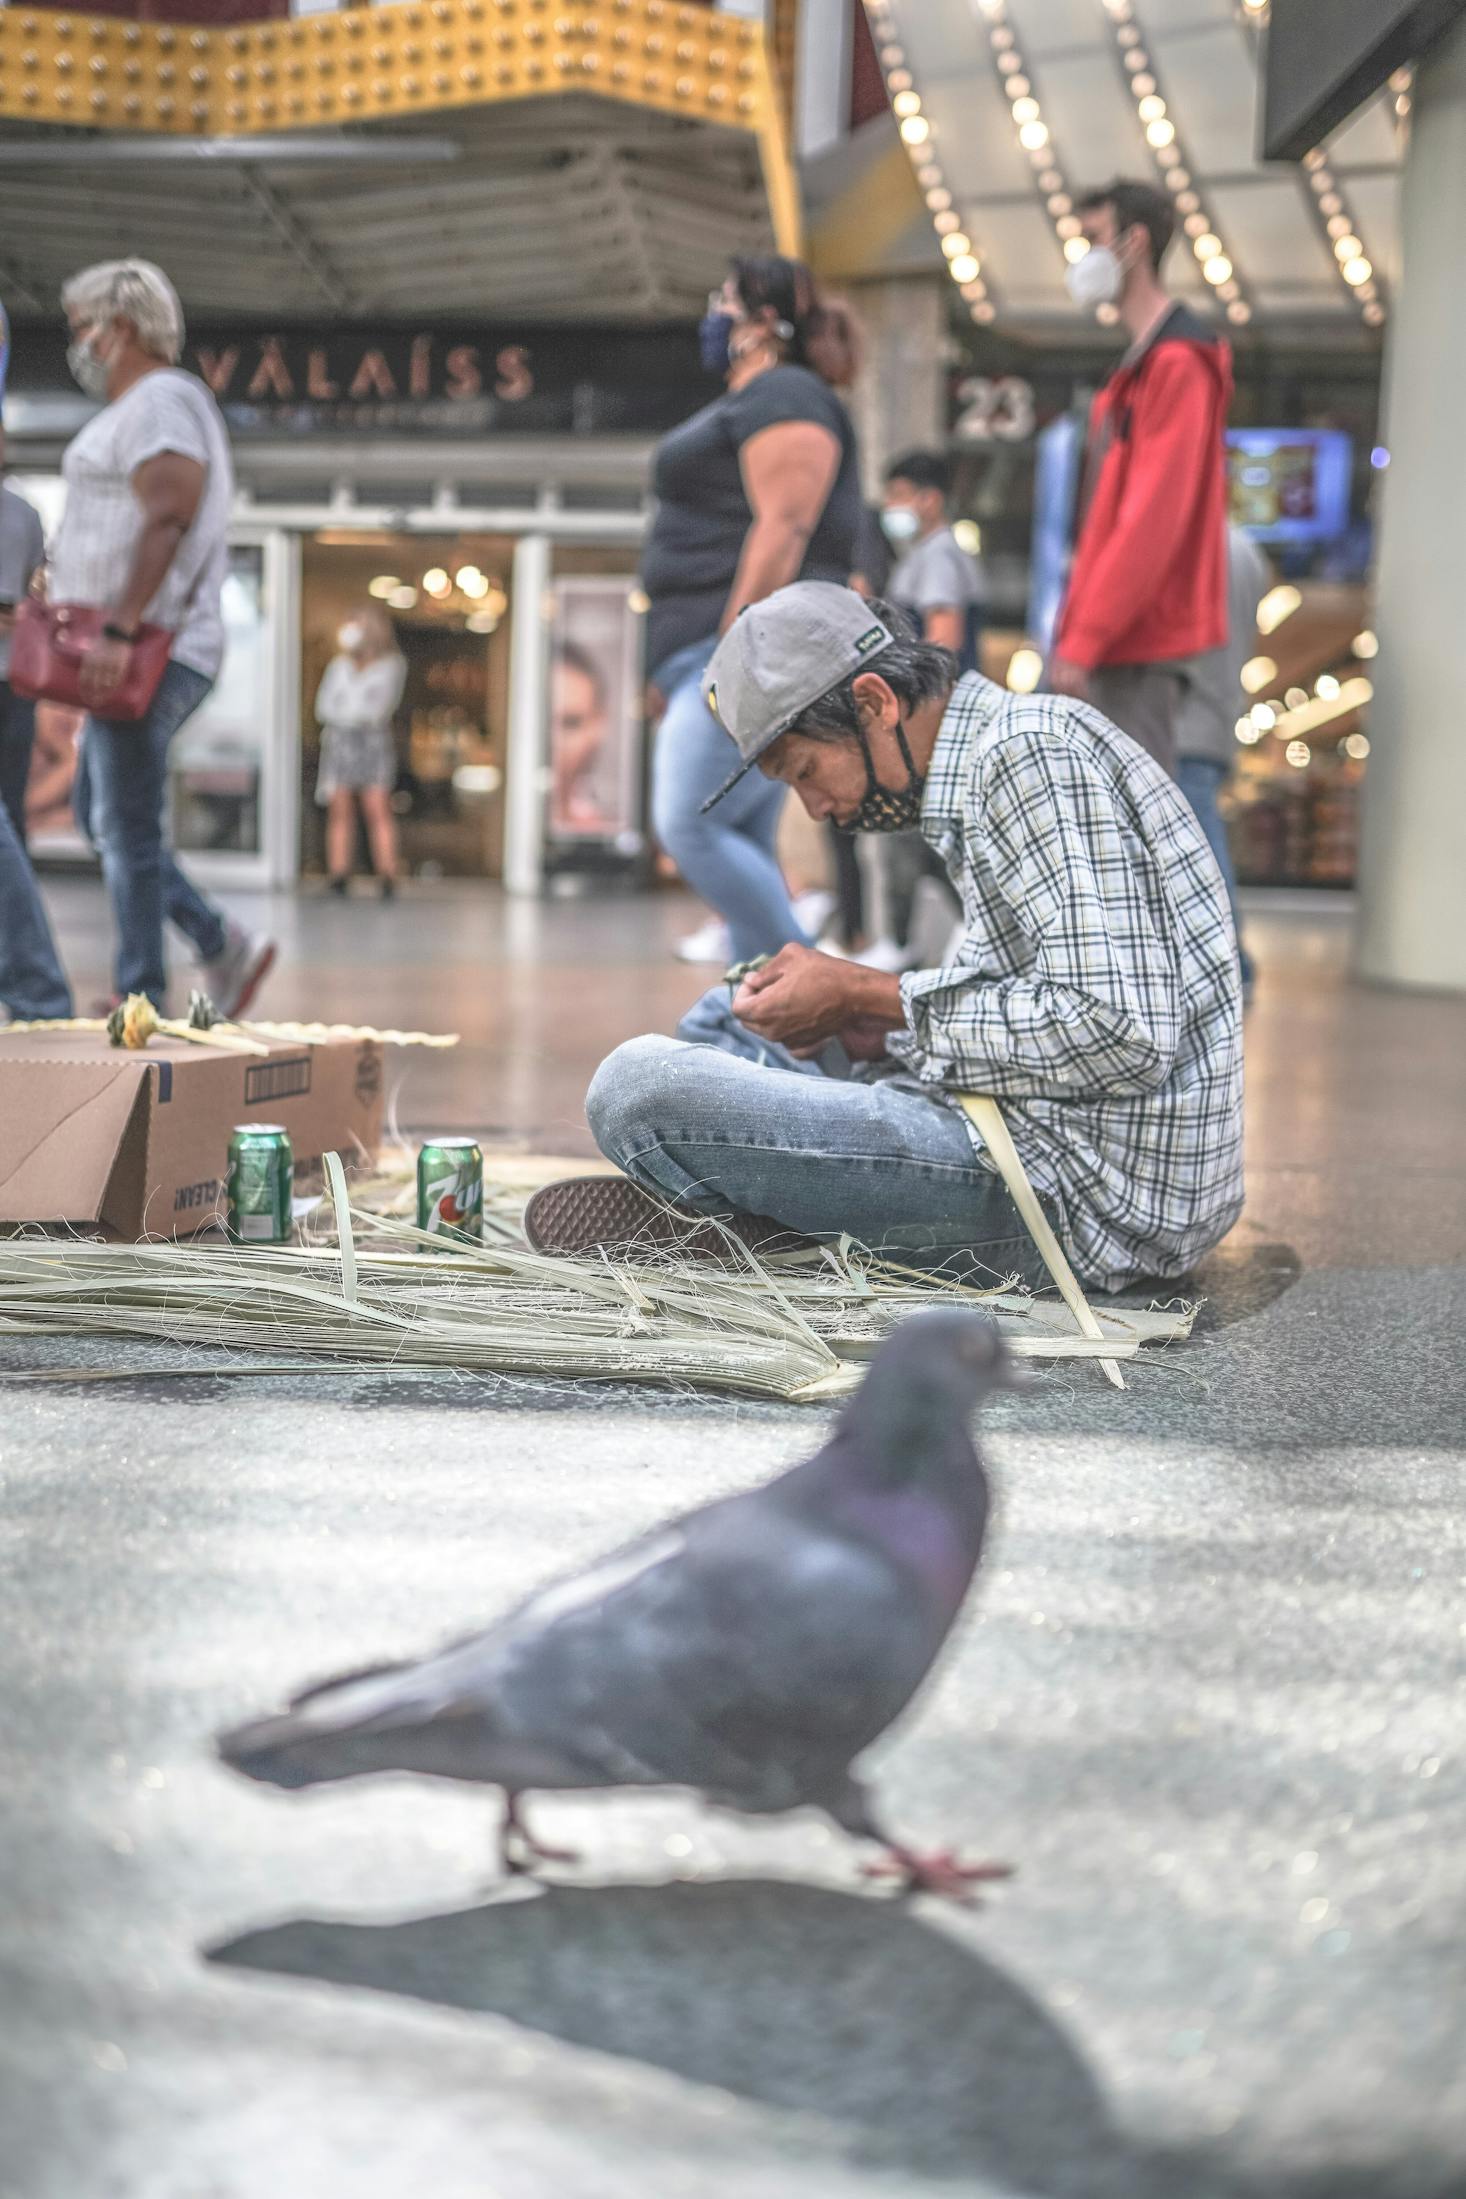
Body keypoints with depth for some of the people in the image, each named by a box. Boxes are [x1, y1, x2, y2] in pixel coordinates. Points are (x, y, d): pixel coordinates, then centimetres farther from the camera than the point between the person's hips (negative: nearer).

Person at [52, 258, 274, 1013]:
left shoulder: (161, 401, -10)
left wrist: (118, 632, -29)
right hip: (132, 655, 11)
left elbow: (166, 521, -23)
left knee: (127, 830, -9)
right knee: (103, 819, 14)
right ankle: (224, 945, 15)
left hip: (145, 654, -11)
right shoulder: (139, 407, 23)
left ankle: (141, 1001, -6)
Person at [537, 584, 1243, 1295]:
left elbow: (1119, 1035, -24)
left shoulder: (1035, 750, -15)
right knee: (719, 1020, 26)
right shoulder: (1001, 753, 16)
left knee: (637, 1084, -21)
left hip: (1077, 1197, -11)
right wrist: (883, 1027, 5)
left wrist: (868, 995, -15)